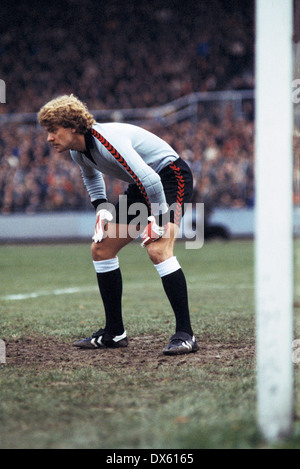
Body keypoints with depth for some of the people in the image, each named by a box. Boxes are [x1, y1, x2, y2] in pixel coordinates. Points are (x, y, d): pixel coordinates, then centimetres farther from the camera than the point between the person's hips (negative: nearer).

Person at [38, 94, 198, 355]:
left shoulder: (108, 141, -31)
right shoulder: (78, 151, -2)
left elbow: (151, 181, -37)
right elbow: (91, 175, 23)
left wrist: (157, 221, -26)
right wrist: (102, 208, 9)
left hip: (171, 175, -10)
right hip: (144, 186, 10)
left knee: (158, 250, -29)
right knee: (101, 248, 7)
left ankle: (185, 335, -27)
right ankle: (114, 333, 15)